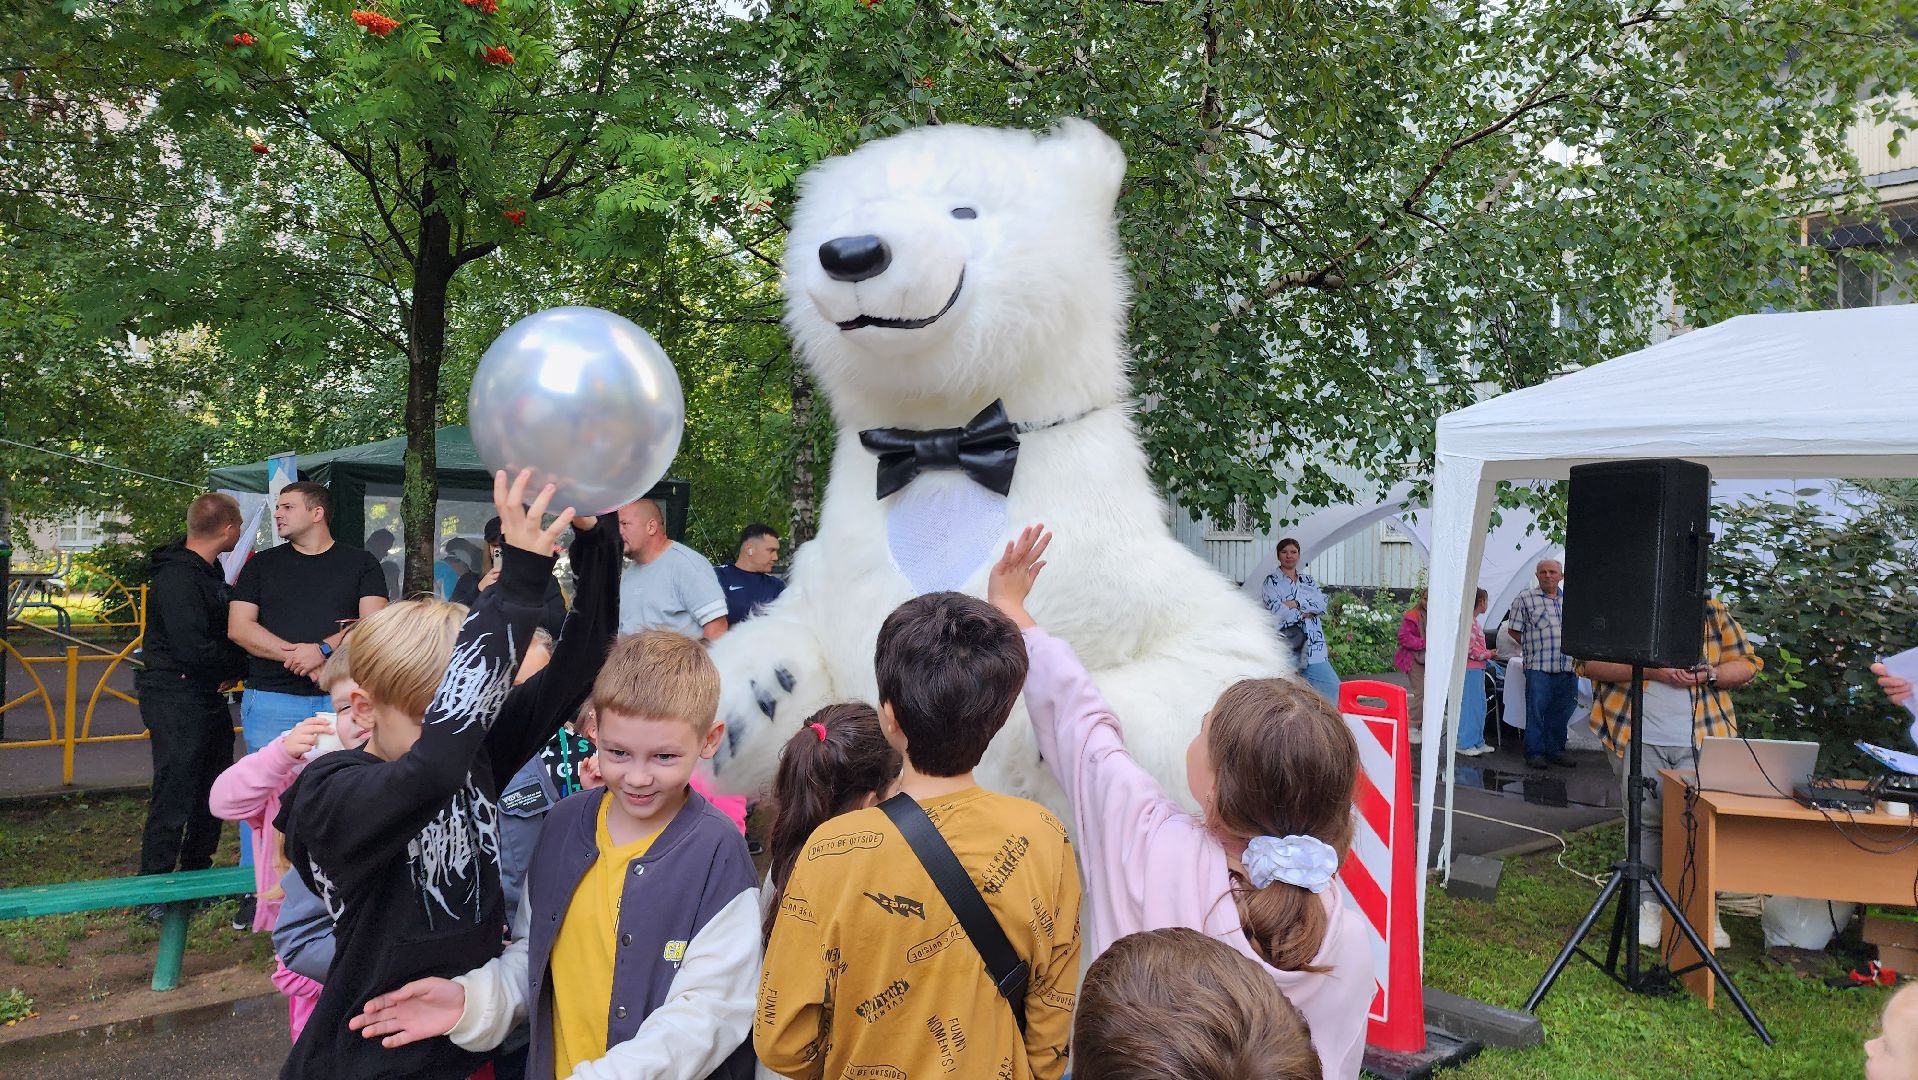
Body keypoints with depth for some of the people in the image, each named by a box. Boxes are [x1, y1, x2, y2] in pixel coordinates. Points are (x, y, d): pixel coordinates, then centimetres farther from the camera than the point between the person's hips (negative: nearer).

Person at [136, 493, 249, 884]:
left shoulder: (210, 569, 11)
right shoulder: (177, 578, -20)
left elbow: (225, 627, 17)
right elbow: (194, 650, -25)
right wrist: (242, 665, -10)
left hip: (209, 696, 10)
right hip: (176, 700, -10)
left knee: (213, 792, 17)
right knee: (175, 797, -4)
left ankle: (196, 876, 31)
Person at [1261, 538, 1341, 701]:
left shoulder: (1308, 580, 18)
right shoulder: (1271, 581, 3)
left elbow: (1322, 604, 1)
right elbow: (1277, 611, -11)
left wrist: (1296, 603, -11)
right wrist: (1305, 613, -4)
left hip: (1313, 644, 5)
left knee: (1332, 686, -2)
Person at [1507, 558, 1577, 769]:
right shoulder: (1525, 599, 3)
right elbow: (1514, 630, 5)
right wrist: (1533, 646, 0)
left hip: (1568, 667, 4)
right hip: (1539, 667, -4)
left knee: (1561, 712, 10)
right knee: (1536, 711, -3)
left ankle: (1555, 751, 21)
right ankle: (1534, 753, 5)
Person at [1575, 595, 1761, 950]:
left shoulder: (1712, 610, 8)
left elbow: (1749, 663, 13)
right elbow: (1589, 662, -5)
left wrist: (1709, 676, -7)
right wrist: (1648, 669, -16)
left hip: (1703, 738, 1)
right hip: (1639, 739, -1)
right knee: (1645, 821, 4)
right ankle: (1648, 905, 15)